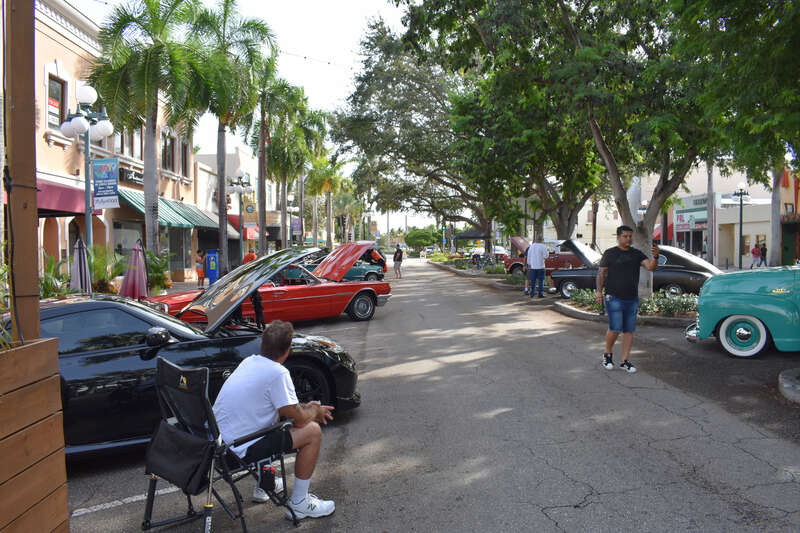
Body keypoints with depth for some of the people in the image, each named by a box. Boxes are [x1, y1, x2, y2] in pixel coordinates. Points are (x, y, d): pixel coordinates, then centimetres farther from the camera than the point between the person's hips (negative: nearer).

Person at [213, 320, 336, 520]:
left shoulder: (249, 361, 7)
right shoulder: (277, 373, -20)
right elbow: (299, 419, -14)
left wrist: (307, 407, 18)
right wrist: (315, 411, 7)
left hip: (218, 441, 9)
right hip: (240, 451, -9)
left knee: (278, 415, 30)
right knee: (313, 431, -3)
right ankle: (299, 503, 7)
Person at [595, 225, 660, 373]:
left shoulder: (637, 254, 10)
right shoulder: (610, 253, 1)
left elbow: (650, 267, -3)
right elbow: (601, 273, 2)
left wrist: (655, 257, -23)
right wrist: (599, 291, -8)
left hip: (632, 299, 4)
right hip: (614, 298, -4)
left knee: (629, 330, 5)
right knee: (615, 329, -10)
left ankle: (625, 361, 13)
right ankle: (607, 354, 13)